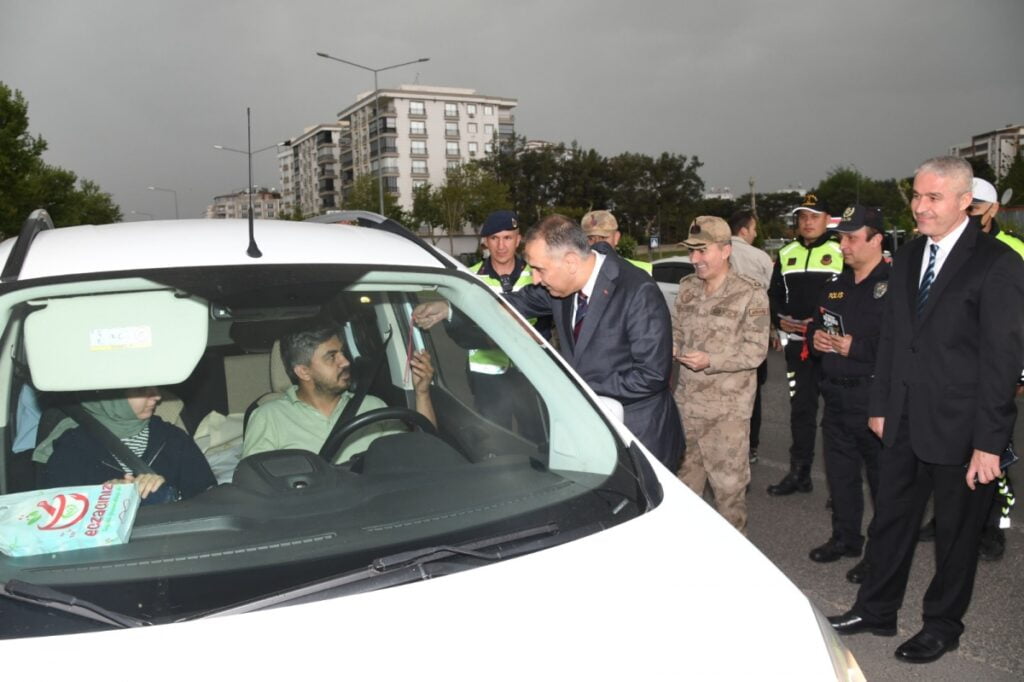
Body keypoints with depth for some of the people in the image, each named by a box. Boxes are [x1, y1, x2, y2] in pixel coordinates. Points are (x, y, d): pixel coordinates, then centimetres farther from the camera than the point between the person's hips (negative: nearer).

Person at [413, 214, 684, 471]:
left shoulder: (639, 293, -23)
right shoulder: (563, 282, -5)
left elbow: (652, 374, -22)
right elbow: (519, 302, 10)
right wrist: (449, 308, 1)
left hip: (638, 436, -5)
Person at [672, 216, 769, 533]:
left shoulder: (751, 294, -10)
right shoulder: (687, 287, 7)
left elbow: (756, 350, -12)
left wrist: (710, 361, -23)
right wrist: (671, 346, -7)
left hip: (727, 407, -5)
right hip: (686, 401, 6)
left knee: (728, 482, 5)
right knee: (684, 475, 18)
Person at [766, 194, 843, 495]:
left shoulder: (841, 253, -4)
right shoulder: (786, 254, 12)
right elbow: (774, 294, 17)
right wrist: (781, 319, 0)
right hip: (797, 344, 5)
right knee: (800, 409, 12)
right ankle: (799, 473, 23)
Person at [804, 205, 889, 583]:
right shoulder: (836, 285, 12)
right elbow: (817, 323, 23)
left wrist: (856, 347, -21)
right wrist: (815, 337, 1)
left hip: (875, 396, -8)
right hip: (836, 393, 8)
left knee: (882, 475, 5)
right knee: (840, 471, 18)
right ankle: (845, 538, 34)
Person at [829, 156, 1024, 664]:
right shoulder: (907, 258, 7)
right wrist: (880, 406, 10)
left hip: (960, 429, -5)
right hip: (905, 422, 6)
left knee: (956, 531, 13)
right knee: (890, 518, 16)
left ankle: (943, 625, 32)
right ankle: (876, 609, 33)